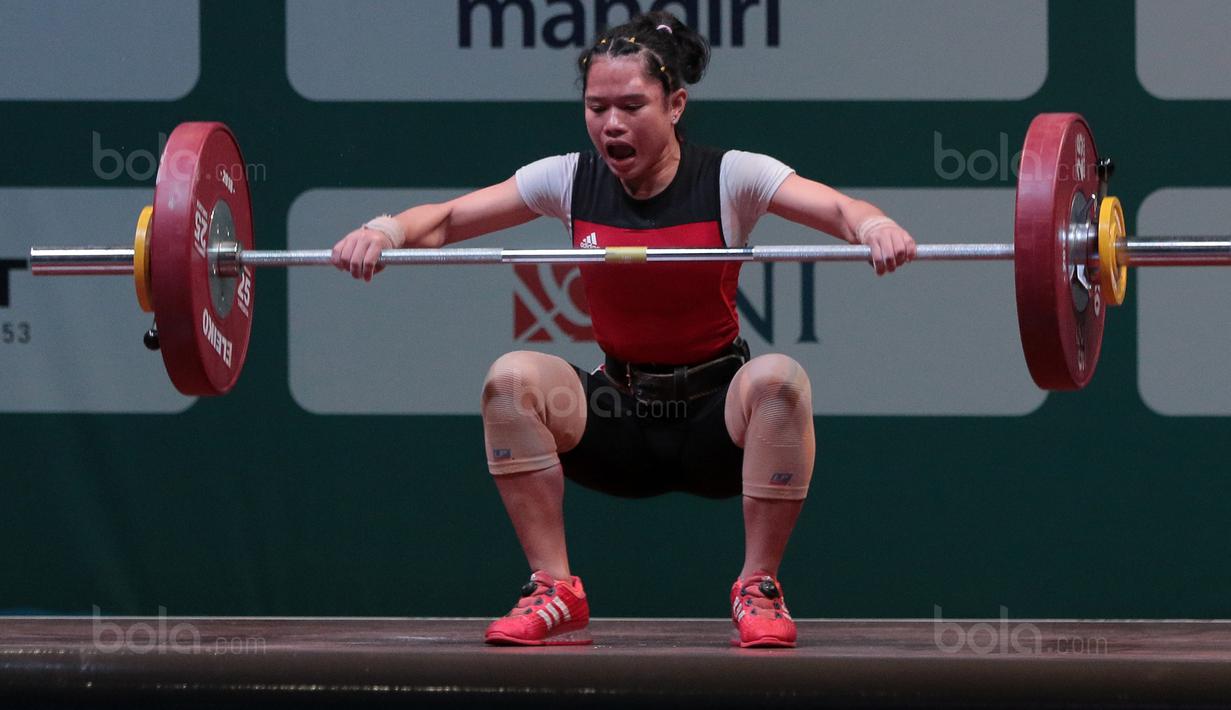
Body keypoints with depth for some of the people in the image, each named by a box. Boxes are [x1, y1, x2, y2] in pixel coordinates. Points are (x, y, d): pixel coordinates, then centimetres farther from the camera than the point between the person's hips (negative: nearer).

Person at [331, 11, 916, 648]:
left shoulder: (727, 178, -10)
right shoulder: (572, 180, -3)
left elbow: (834, 208, -23)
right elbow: (448, 218, -5)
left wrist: (873, 226, -47)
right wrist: (387, 230, -27)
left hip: (717, 422, -2)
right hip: (619, 417, 2)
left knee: (778, 379, -34)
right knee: (512, 378, -24)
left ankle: (758, 589, -17)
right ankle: (554, 594, -16)